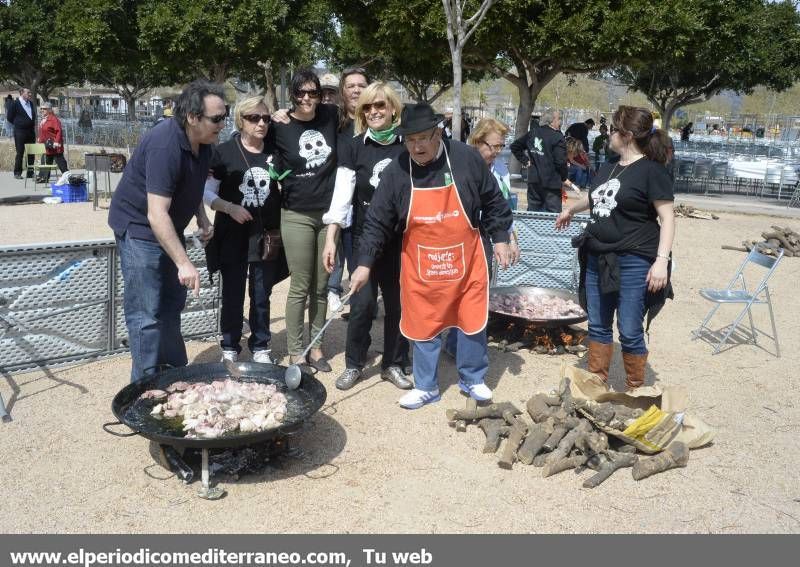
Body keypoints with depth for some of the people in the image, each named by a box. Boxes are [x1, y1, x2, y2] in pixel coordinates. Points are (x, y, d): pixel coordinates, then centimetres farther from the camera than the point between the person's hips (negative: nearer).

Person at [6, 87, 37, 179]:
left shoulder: (31, 103, 13)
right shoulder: (16, 104, -5)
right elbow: (9, 117, -1)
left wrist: (33, 125, 12)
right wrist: (18, 124, 2)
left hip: (31, 131, 6)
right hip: (20, 132, -6)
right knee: (20, 153, -3)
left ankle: (30, 173, 13)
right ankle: (17, 173, 4)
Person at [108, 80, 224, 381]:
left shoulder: (203, 142, -4)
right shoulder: (164, 147, -31)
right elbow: (156, 214, -35)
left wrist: (202, 218, 1)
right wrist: (184, 263, -38)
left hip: (169, 227, 9)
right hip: (139, 226, -9)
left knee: (172, 304, 17)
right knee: (147, 314, -8)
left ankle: (175, 374, 30)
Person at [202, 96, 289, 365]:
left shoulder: (274, 151, 3)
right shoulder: (224, 152, -5)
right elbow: (207, 193, -3)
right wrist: (229, 207, -19)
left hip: (266, 235, 2)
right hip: (233, 235, -2)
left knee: (262, 296, 10)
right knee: (233, 296, 6)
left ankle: (260, 347, 24)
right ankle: (230, 348, 21)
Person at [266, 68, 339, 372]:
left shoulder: (330, 117, 1)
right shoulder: (280, 127, -4)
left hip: (328, 213, 3)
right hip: (297, 216, -3)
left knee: (321, 286, 10)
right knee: (300, 287, 1)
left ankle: (316, 346, 22)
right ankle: (295, 352, 13)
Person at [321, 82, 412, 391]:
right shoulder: (354, 147, -1)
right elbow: (341, 196, -4)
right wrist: (330, 240, -10)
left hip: (401, 238, 1)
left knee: (398, 302, 7)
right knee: (362, 302, -2)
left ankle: (393, 363, 23)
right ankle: (354, 364, 16)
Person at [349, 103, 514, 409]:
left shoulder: (467, 159, -11)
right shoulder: (395, 171, -10)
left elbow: (493, 202, 2)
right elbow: (378, 222, -5)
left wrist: (500, 239, 1)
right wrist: (365, 263, -8)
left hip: (466, 259, 0)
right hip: (421, 265, 0)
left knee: (472, 321, 9)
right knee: (424, 325, 8)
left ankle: (472, 379, 30)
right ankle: (426, 386, 26)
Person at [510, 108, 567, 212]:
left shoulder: (532, 133, 8)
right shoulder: (558, 137, -13)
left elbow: (515, 146, 16)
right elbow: (560, 161, -17)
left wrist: (525, 161, 15)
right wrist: (564, 178, -2)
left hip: (533, 181, 6)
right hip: (551, 183, -6)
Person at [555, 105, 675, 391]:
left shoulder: (651, 170, -9)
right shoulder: (609, 168, 13)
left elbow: (667, 218, -11)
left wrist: (662, 260, -21)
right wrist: (570, 210, 49)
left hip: (633, 263, -7)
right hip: (598, 260, 7)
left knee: (630, 332, -1)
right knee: (598, 326, 12)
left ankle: (635, 392, 15)